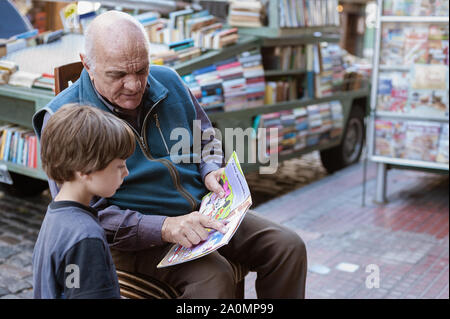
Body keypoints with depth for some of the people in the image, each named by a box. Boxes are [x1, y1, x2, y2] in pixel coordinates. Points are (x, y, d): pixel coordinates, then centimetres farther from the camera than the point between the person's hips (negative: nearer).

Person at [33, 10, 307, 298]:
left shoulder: (167, 81, 3)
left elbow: (205, 139, 19)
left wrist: (211, 173, -5)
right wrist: (165, 228, -29)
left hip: (201, 211, 6)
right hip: (132, 238, -5)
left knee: (288, 247, -6)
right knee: (214, 276, -31)